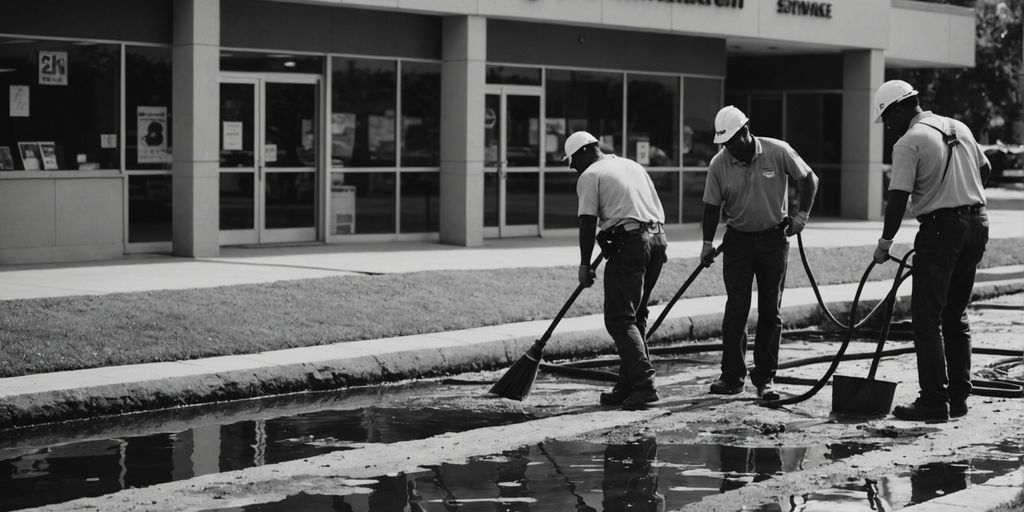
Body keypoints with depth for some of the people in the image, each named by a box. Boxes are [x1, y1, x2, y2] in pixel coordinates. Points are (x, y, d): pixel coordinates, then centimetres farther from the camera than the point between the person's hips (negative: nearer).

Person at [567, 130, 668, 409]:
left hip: (628, 244, -8)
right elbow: (658, 210, 23)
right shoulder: (633, 165, 23)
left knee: (619, 319, -4)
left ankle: (644, 383, -14)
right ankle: (628, 386, 15)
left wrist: (585, 264, -4)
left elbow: (588, 222, -7)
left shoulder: (590, 176, 0)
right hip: (657, 239, 8)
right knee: (636, 316, 14)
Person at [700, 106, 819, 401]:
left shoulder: (778, 152, -12)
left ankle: (764, 379, 8)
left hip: (774, 239, -1)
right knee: (736, 309, -5)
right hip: (738, 241, 1)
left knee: (770, 311, 2)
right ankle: (732, 377, 1)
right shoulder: (719, 163, -8)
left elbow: (808, 179, 1)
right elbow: (713, 205, 2)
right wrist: (708, 242, -2)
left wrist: (802, 215, -4)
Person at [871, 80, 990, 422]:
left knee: (927, 318, -2)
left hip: (941, 228, -8)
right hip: (977, 224, 8)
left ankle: (934, 401, -6)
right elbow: (984, 169, 23)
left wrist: (885, 243, -10)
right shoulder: (959, 128, 12)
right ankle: (958, 397, 16)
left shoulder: (909, 142, -10)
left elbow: (898, 198, -16)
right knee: (955, 315, 15)